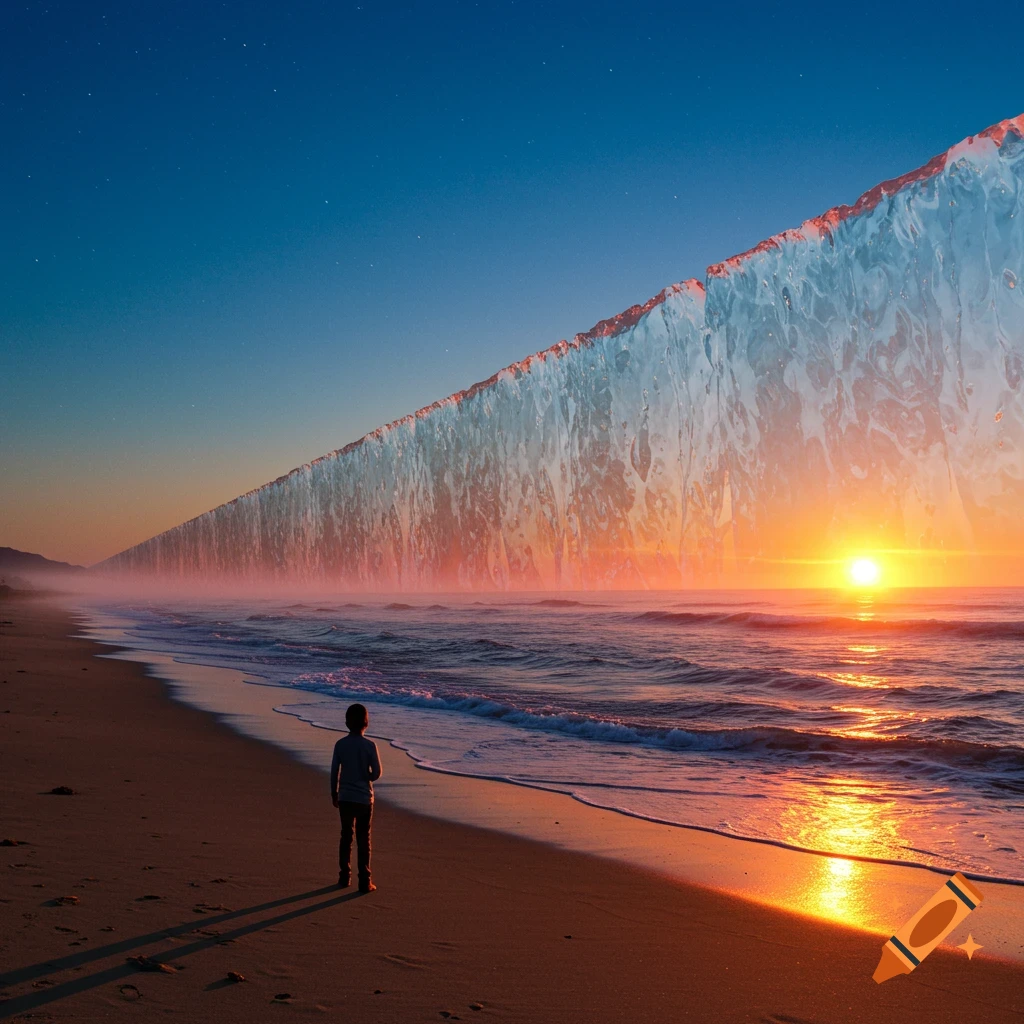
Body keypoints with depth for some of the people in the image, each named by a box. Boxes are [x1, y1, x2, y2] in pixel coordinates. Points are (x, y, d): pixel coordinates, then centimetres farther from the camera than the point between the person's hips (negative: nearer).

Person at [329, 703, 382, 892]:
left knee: (346, 837, 15)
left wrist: (334, 794, 11)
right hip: (364, 798, -2)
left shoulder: (340, 744, -4)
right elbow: (376, 773, -10)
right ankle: (364, 881, 5)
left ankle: (344, 877, 21)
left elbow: (334, 772, 0)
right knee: (363, 839, 4)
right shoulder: (369, 745, -12)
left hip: (345, 798, 3)